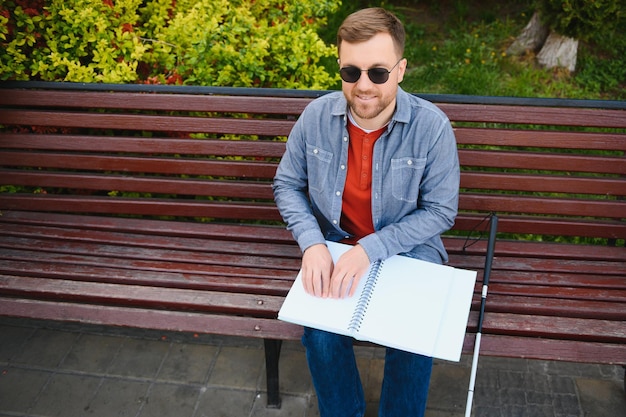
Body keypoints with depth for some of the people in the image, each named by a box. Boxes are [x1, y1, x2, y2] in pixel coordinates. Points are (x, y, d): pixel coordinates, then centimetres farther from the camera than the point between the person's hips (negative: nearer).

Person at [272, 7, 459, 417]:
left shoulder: (432, 125, -16)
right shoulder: (316, 116, -9)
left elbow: (441, 211, -11)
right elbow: (287, 184, 3)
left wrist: (371, 249, -22)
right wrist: (312, 242, -14)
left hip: (408, 249, -1)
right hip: (335, 246, 2)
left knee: (414, 337, -24)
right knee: (321, 333, -22)